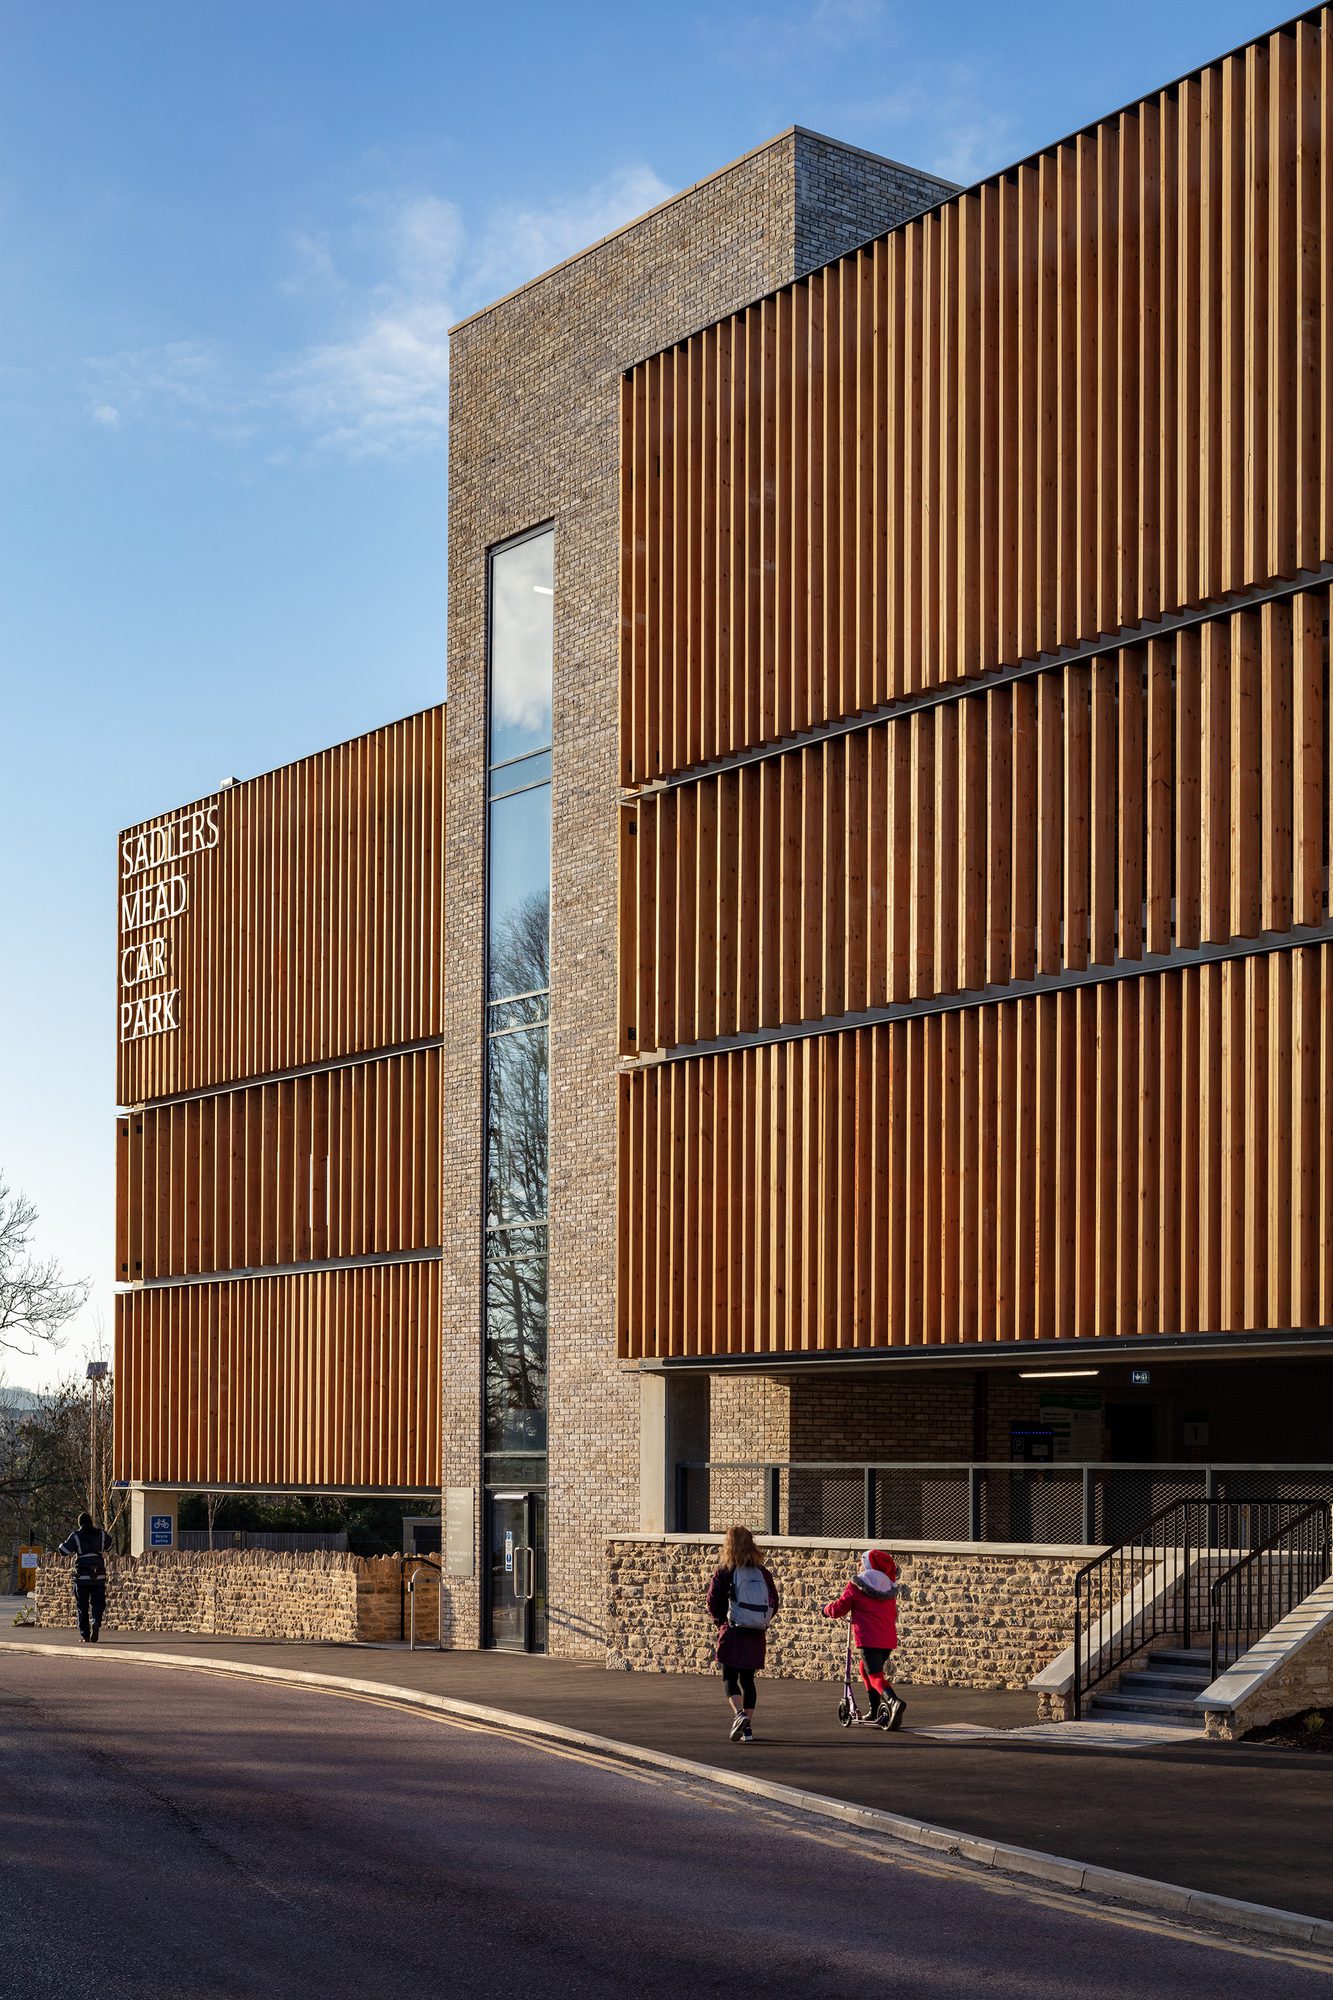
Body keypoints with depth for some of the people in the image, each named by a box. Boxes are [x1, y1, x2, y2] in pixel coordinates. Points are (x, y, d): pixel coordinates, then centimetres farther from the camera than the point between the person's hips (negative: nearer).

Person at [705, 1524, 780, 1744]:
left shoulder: (724, 1572, -6)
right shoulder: (762, 1572, 5)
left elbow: (714, 1602, -6)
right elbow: (774, 1601, 6)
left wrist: (720, 1621, 11)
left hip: (733, 1632, -4)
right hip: (757, 1634, 4)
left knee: (729, 1677, 5)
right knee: (748, 1679, 12)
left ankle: (739, 1713, -20)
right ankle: (748, 1728, 10)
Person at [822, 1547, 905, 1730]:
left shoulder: (857, 1585, -1)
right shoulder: (889, 1587, 15)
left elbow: (839, 1608, 3)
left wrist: (826, 1609, 25)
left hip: (869, 1638, -6)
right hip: (888, 1638, 6)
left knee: (875, 1675, -11)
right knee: (866, 1669, 25)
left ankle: (894, 1701, -38)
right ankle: (875, 1712, 26)